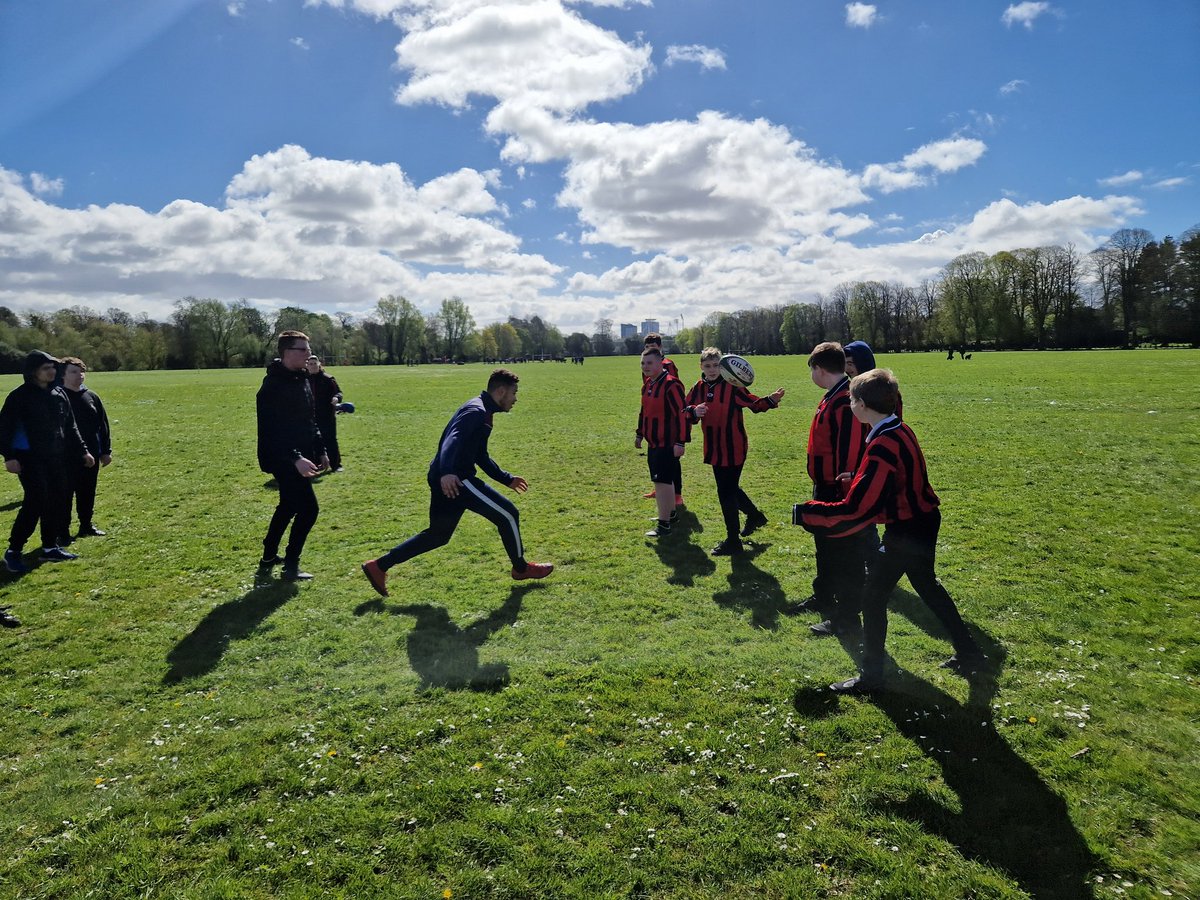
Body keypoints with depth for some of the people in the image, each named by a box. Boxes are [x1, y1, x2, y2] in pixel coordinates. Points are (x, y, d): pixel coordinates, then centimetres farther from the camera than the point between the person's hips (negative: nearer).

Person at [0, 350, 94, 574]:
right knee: (36, 502, -12)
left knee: (58, 501, 7)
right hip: (30, 459, -7)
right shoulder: (19, 396, -9)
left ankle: (50, 547, 19)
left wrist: (82, 451, 15)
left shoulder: (59, 394, 9)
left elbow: (70, 427, 16)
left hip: (57, 458, 7)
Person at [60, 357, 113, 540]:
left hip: (91, 455, 5)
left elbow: (103, 425, 11)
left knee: (88, 492, 14)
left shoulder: (91, 396, 7)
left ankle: (86, 525, 27)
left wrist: (106, 451, 8)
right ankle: (63, 531, 8)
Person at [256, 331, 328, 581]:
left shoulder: (302, 380, 11)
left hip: (300, 458, 10)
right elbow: (273, 431, -25)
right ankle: (290, 566, 0)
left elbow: (311, 421, 19)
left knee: (289, 506, 20)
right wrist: (295, 458, -32)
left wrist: (321, 451, 14)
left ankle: (269, 556, 36)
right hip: (283, 460, -10)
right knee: (308, 508, -11)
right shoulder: (273, 386, -18)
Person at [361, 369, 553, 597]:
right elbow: (453, 440, -29)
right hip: (452, 480, -10)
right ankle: (521, 568, 16)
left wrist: (507, 479, 30)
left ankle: (378, 566, 22)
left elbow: (480, 457, 29)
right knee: (508, 514, -2)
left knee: (438, 535, 18)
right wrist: (446, 473, -44)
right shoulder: (477, 411, -12)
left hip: (447, 479, 10)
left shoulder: (481, 412, 21)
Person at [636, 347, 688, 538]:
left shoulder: (671, 384, -19)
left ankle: (664, 525, -1)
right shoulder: (647, 384, 11)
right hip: (653, 443, 9)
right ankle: (670, 513, 35)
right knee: (662, 480, 19)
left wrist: (680, 442, -23)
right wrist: (639, 434, 25)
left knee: (663, 481, -7)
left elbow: (682, 414, -21)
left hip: (667, 444, -9)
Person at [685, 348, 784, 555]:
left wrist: (771, 400, -30)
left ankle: (733, 541, 11)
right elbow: (687, 410, 4)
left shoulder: (732, 386, -14)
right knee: (730, 489, 22)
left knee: (726, 493, -3)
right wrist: (694, 411, -18)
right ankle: (755, 516, 47)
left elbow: (754, 404, -12)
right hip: (715, 450, 7)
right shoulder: (699, 388, 3)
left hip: (733, 450, -7)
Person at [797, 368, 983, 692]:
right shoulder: (901, 430, 0)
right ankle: (969, 654, 40)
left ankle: (871, 676, 13)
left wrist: (806, 513, -22)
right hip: (924, 521, 10)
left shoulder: (883, 447, -28)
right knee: (927, 585, 26)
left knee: (873, 596, 2)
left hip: (905, 532, -10)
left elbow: (855, 509, -29)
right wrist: (859, 481, 13)